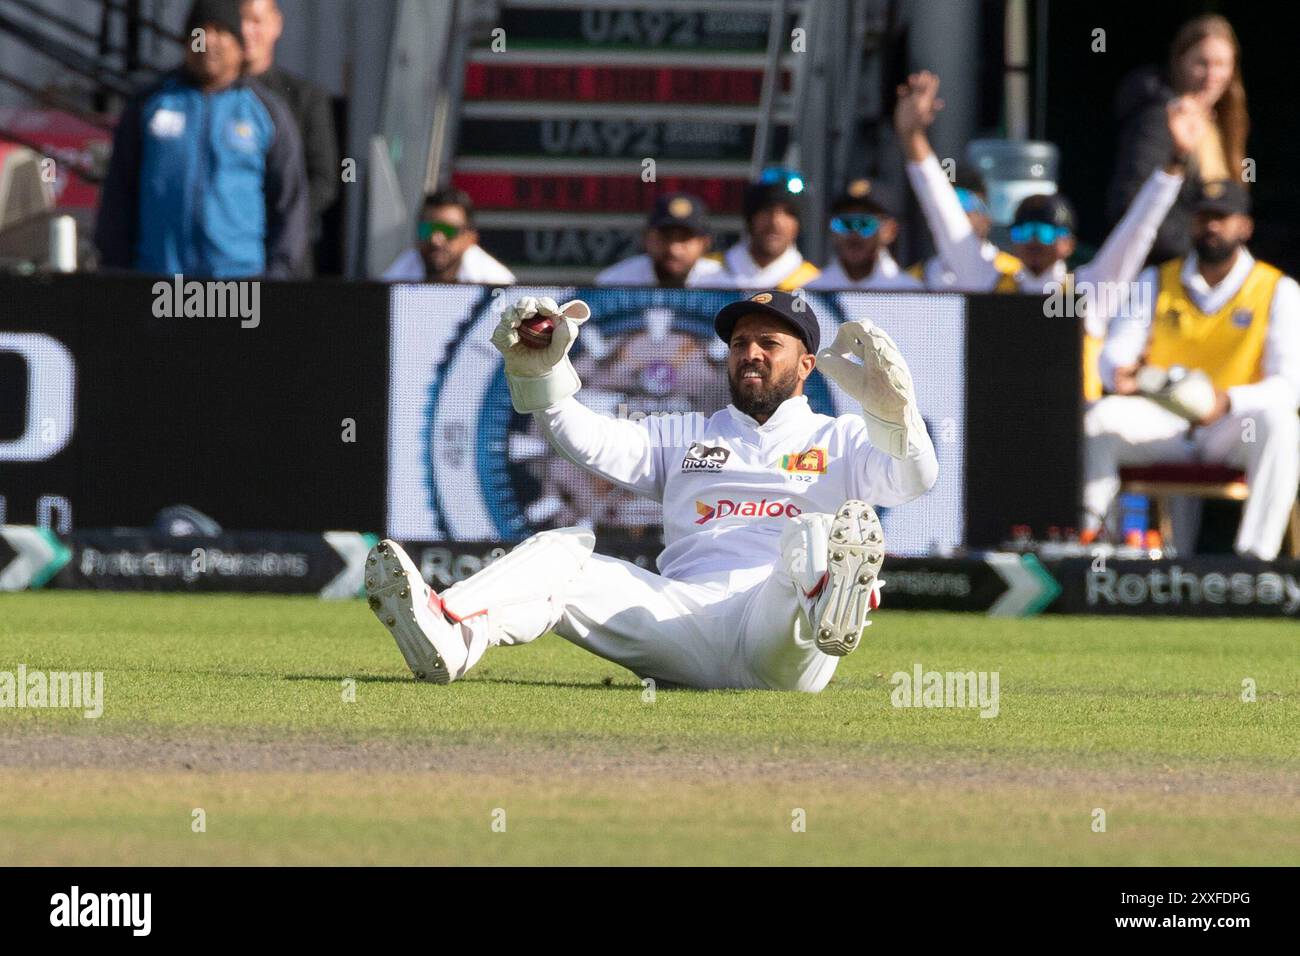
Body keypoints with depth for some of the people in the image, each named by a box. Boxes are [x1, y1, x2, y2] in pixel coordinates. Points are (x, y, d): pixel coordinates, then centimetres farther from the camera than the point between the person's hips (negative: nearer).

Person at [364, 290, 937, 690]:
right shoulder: (686, 438, 32)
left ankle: (831, 608, -74)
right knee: (562, 553, -18)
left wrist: (889, 407, -19)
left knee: (815, 536, -34)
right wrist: (539, 372, -3)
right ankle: (449, 637, -47)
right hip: (684, 619, 3)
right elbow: (589, 441, 16)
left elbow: (915, 478, 2)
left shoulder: (841, 440, 23)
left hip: (779, 641, -3)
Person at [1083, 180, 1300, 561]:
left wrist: (1227, 402, -32)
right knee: (1101, 416, -26)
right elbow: (1115, 353, 3)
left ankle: (1255, 556, -41)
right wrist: (1121, 373, -25)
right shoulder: (1157, 281, 10)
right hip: (1161, 422, 2)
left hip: (1234, 426, -2)